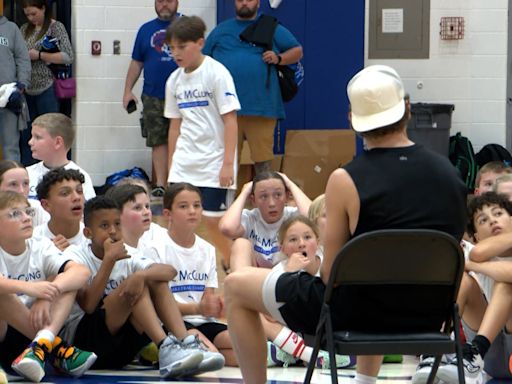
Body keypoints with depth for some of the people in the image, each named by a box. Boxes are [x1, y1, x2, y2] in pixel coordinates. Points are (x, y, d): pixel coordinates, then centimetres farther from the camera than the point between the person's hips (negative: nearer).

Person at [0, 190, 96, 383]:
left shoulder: (40, 249, 1)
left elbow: (82, 271, -15)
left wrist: (47, 295, -31)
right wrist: (30, 288, -47)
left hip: (33, 327, 4)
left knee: (66, 280, -12)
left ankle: (42, 343, -35)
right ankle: (55, 347, -26)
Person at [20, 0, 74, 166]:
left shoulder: (56, 27, -2)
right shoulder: (25, 29, 14)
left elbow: (68, 57, -10)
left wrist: (38, 55, -13)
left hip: (46, 89, -5)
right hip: (27, 90, 5)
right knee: (25, 135, 5)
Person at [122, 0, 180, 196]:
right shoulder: (146, 30, 12)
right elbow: (136, 63, 14)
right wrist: (128, 90, 7)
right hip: (154, 97, 2)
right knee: (158, 141, 2)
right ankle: (160, 185, 5)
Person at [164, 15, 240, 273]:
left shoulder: (216, 73, -9)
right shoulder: (174, 80, 8)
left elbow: (230, 119, -11)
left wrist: (228, 163, -15)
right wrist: (171, 164, 17)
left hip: (213, 163, -6)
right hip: (183, 165, 6)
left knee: (213, 221, -4)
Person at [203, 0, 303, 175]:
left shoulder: (272, 29, 13)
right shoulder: (220, 31, 17)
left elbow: (297, 51, 13)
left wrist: (279, 58, -6)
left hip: (261, 106, -1)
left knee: (263, 158, -2)